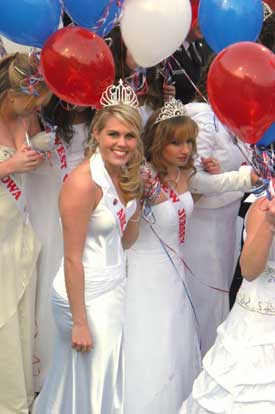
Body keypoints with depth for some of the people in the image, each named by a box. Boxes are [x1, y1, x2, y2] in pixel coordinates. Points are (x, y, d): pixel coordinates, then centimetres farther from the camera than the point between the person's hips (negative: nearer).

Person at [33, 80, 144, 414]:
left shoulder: (125, 174, 1)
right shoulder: (83, 182, -24)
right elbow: (73, 259, -20)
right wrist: (80, 322, -17)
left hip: (115, 285, 8)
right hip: (87, 294, -8)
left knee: (106, 376, 21)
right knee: (90, 385, 7)